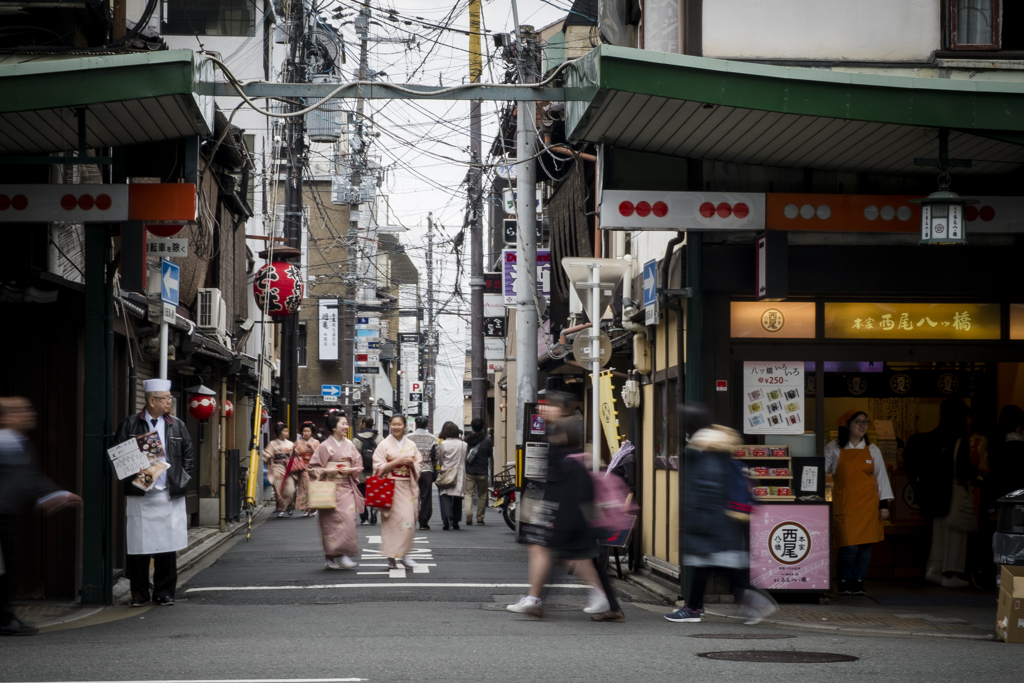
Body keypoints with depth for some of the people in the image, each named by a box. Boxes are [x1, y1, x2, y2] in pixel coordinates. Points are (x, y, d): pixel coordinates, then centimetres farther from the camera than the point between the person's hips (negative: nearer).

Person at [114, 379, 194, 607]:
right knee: (139, 546, -1)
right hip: (140, 495, -2)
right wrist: (130, 477, -7)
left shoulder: (177, 426, 10)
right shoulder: (130, 424, 2)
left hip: (170, 494, 2)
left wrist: (184, 478, 5)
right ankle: (139, 594, 8)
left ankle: (164, 592, 12)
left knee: (167, 547, 3)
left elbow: (187, 454, 15)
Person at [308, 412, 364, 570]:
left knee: (348, 519, -7)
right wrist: (327, 470, -17)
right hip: (330, 487, -4)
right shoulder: (325, 446, -3)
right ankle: (331, 557, -1)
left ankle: (343, 554, -2)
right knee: (331, 520, -6)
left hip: (346, 488, 4)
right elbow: (314, 467, -1)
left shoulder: (350, 445, 9)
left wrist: (350, 470, -7)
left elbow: (358, 465, 13)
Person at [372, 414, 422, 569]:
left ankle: (403, 554, 3)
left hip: (407, 487, 3)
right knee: (392, 521, -8)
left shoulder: (411, 445, 11)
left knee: (408, 520, -6)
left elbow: (419, 465, 14)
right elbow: (379, 468, -3)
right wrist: (397, 462, -15)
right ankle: (391, 557, -4)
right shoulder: (384, 445, 2)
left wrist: (412, 464, -8)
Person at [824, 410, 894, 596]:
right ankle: (843, 582, 8)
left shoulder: (872, 450, 11)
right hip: (844, 504, -3)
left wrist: (884, 504, 8)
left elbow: (881, 477, 13)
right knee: (849, 546, -11)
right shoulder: (833, 449, 2)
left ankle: (858, 582, 12)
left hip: (867, 504, 3)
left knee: (865, 545, 0)